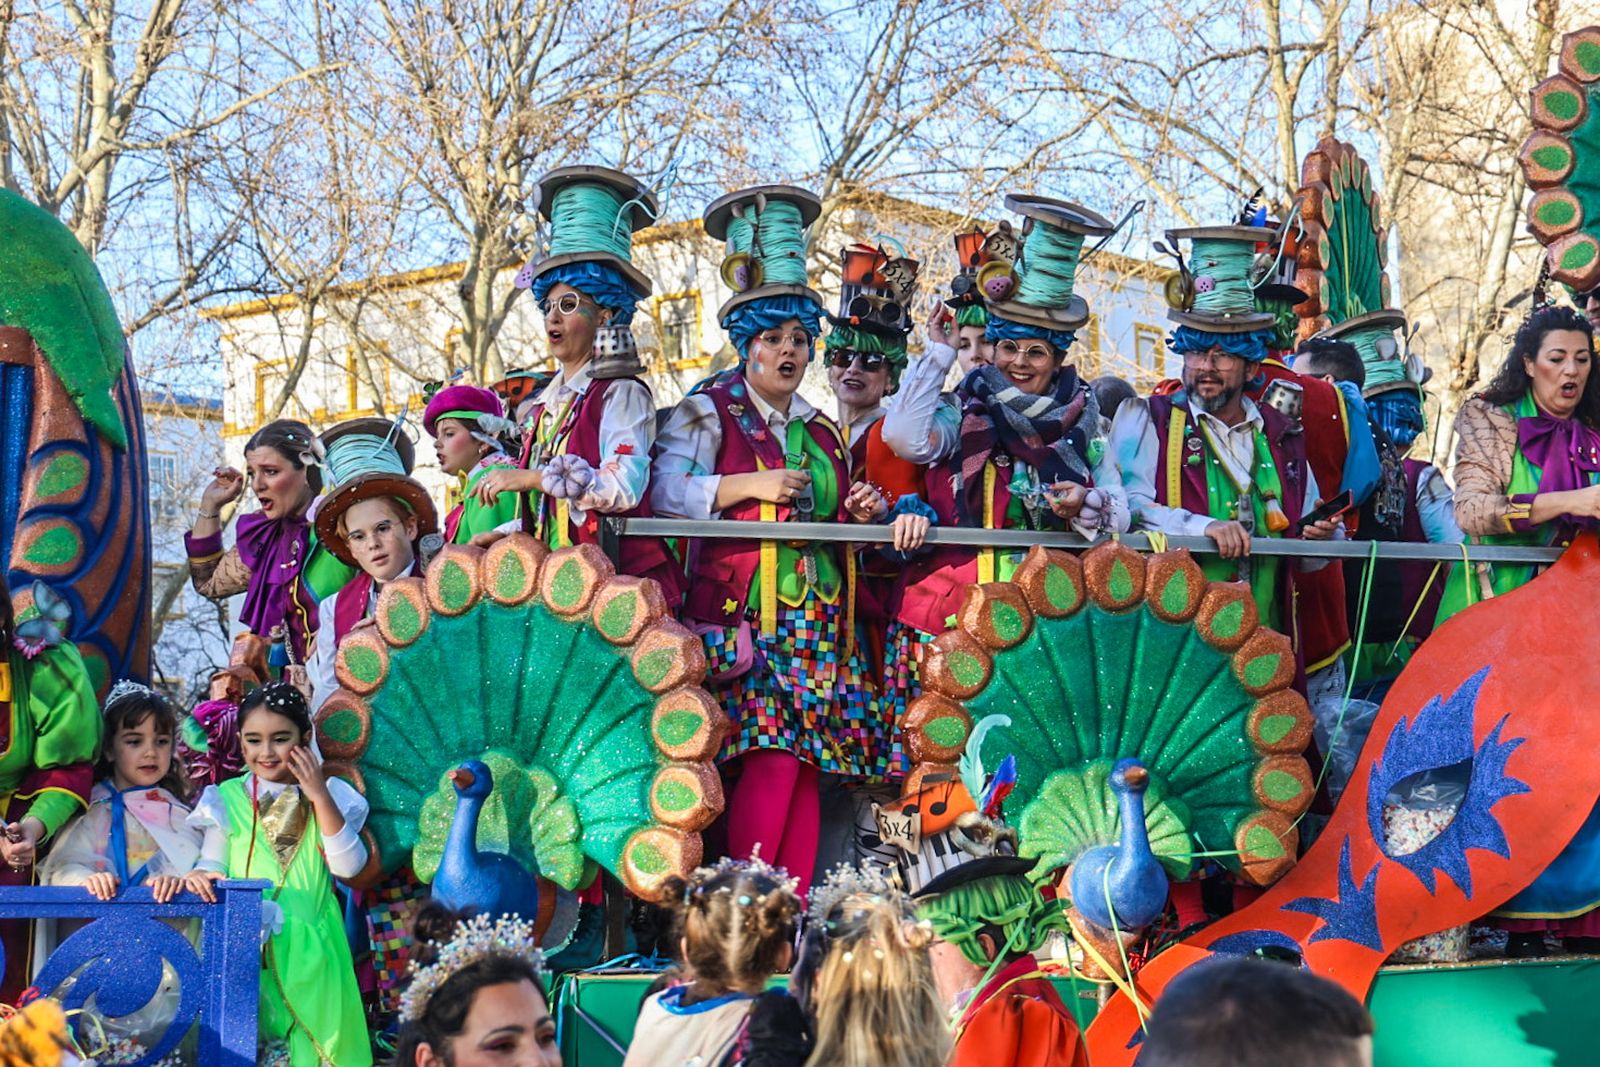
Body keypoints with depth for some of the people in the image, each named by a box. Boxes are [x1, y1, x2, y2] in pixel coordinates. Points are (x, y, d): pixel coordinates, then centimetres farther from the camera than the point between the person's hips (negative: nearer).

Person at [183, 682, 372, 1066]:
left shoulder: (327, 797, 3)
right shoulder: (228, 798, 3)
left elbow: (347, 865, -9)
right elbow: (212, 863, 1)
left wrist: (320, 797, -14)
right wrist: (202, 875, -23)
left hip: (310, 949, 0)